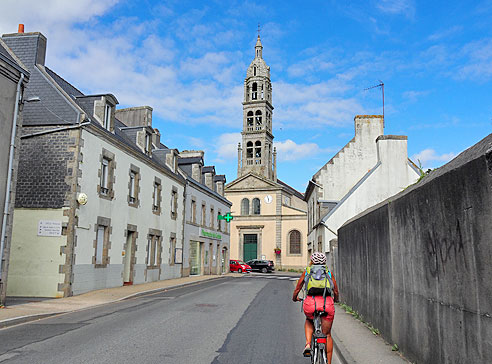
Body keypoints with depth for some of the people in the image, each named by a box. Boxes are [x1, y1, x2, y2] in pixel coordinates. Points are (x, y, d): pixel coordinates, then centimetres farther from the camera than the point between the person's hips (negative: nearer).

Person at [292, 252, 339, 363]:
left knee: (309, 321, 33)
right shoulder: (329, 272, 21)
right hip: (327, 303, 0)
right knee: (327, 335, 17)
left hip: (310, 303, 0)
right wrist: (335, 300, 50)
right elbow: (336, 291, 29)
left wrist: (295, 298, 45)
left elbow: (297, 289, 25)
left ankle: (308, 344, 11)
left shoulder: (307, 272, 20)